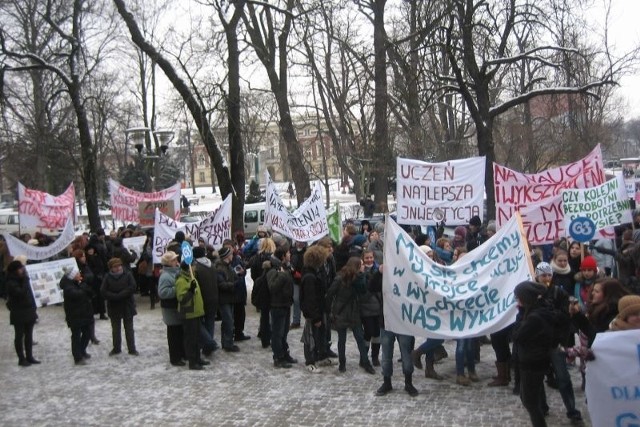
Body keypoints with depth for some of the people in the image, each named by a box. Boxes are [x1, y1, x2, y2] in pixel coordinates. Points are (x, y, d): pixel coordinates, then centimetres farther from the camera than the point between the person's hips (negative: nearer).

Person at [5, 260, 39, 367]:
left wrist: (33, 308, 11)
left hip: (29, 311, 7)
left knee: (29, 335, 12)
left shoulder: (23, 279, 9)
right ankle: (21, 359, 11)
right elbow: (21, 293, -28)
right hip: (18, 314, -7)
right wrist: (25, 280, -25)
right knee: (19, 336, 3)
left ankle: (29, 357, 20)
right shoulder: (11, 283, -15)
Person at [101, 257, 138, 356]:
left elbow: (132, 287, -16)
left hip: (127, 306, -1)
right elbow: (103, 291, -10)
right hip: (114, 307, 1)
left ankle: (132, 349, 14)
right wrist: (115, 297, -20)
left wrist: (120, 295, -20)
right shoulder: (107, 277, -4)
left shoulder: (128, 275, -6)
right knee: (115, 329, 13)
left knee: (129, 328, 7)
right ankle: (116, 348, 25)